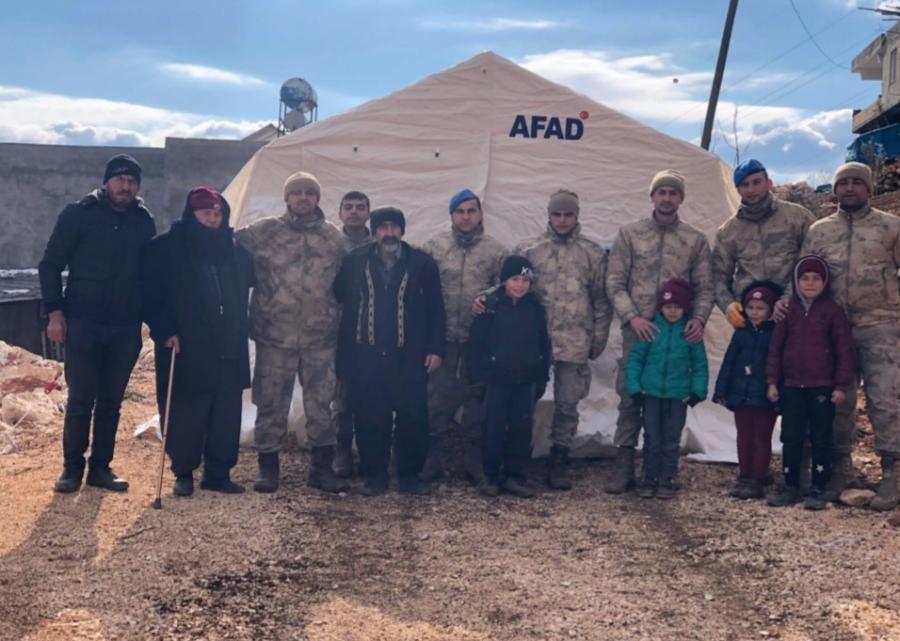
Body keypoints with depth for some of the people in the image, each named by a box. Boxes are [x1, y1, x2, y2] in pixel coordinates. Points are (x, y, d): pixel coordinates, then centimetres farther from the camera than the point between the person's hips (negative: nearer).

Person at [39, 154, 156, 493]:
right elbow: (50, 265, 0)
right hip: (82, 323, -3)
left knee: (111, 402, 8)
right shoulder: (79, 214, -2)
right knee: (80, 399, 0)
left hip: (125, 328, 3)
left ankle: (101, 467, 18)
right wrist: (55, 311, -8)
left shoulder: (144, 222, 7)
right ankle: (72, 467, 14)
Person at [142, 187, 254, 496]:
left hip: (228, 348, 4)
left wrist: (239, 330, 17)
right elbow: (151, 294, -5)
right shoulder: (166, 248, -2)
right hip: (184, 347, -4)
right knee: (186, 412, 0)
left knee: (226, 412, 6)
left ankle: (218, 472, 17)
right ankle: (184, 473, 14)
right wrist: (165, 331, -14)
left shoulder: (234, 249, 12)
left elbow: (249, 283, 24)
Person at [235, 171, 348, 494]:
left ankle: (322, 468, 18)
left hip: (320, 337, 2)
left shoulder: (333, 237, 8)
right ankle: (268, 466, 18)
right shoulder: (263, 231, 0)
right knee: (271, 404, 5)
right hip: (274, 336, -2)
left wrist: (337, 322, 14)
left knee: (322, 404, 6)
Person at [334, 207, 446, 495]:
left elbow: (435, 310, 6)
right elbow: (340, 301, 9)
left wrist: (436, 349, -1)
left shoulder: (422, 263, 4)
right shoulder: (354, 263, 6)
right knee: (370, 418, 4)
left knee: (412, 417, -1)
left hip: (409, 357, 0)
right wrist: (344, 353, 4)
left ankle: (410, 475, 13)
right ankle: (374, 476, 16)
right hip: (365, 357, 1)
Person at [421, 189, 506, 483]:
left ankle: (475, 462, 19)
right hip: (443, 338, 0)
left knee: (477, 401, 8)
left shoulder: (495, 250, 2)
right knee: (437, 400, 4)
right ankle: (433, 461, 15)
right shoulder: (434, 246, 2)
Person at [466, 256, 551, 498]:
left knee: (522, 427, 5)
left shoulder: (535, 308, 4)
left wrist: (542, 374, 8)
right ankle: (491, 476, 13)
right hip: (497, 378, -3)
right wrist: (477, 373, -7)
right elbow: (475, 342, -4)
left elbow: (543, 343, 11)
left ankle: (514, 476, 14)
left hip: (525, 379, 3)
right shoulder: (491, 306, -6)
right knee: (493, 428, 1)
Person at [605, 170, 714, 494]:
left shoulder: (696, 240, 8)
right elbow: (615, 282, 1)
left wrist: (699, 318, -12)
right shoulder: (630, 233, 5)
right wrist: (632, 317, -12)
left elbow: (705, 288, 7)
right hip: (637, 331, -1)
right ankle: (624, 466, 10)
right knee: (629, 398, 1)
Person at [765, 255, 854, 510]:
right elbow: (776, 347, 9)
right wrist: (772, 381, 4)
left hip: (822, 387, -3)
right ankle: (790, 487, 16)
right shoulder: (788, 310, 7)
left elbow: (844, 350, -2)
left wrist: (842, 386, -6)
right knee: (791, 438, 6)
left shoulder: (833, 310, -2)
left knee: (821, 440, 4)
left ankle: (818, 489, 12)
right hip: (791, 387, 3)